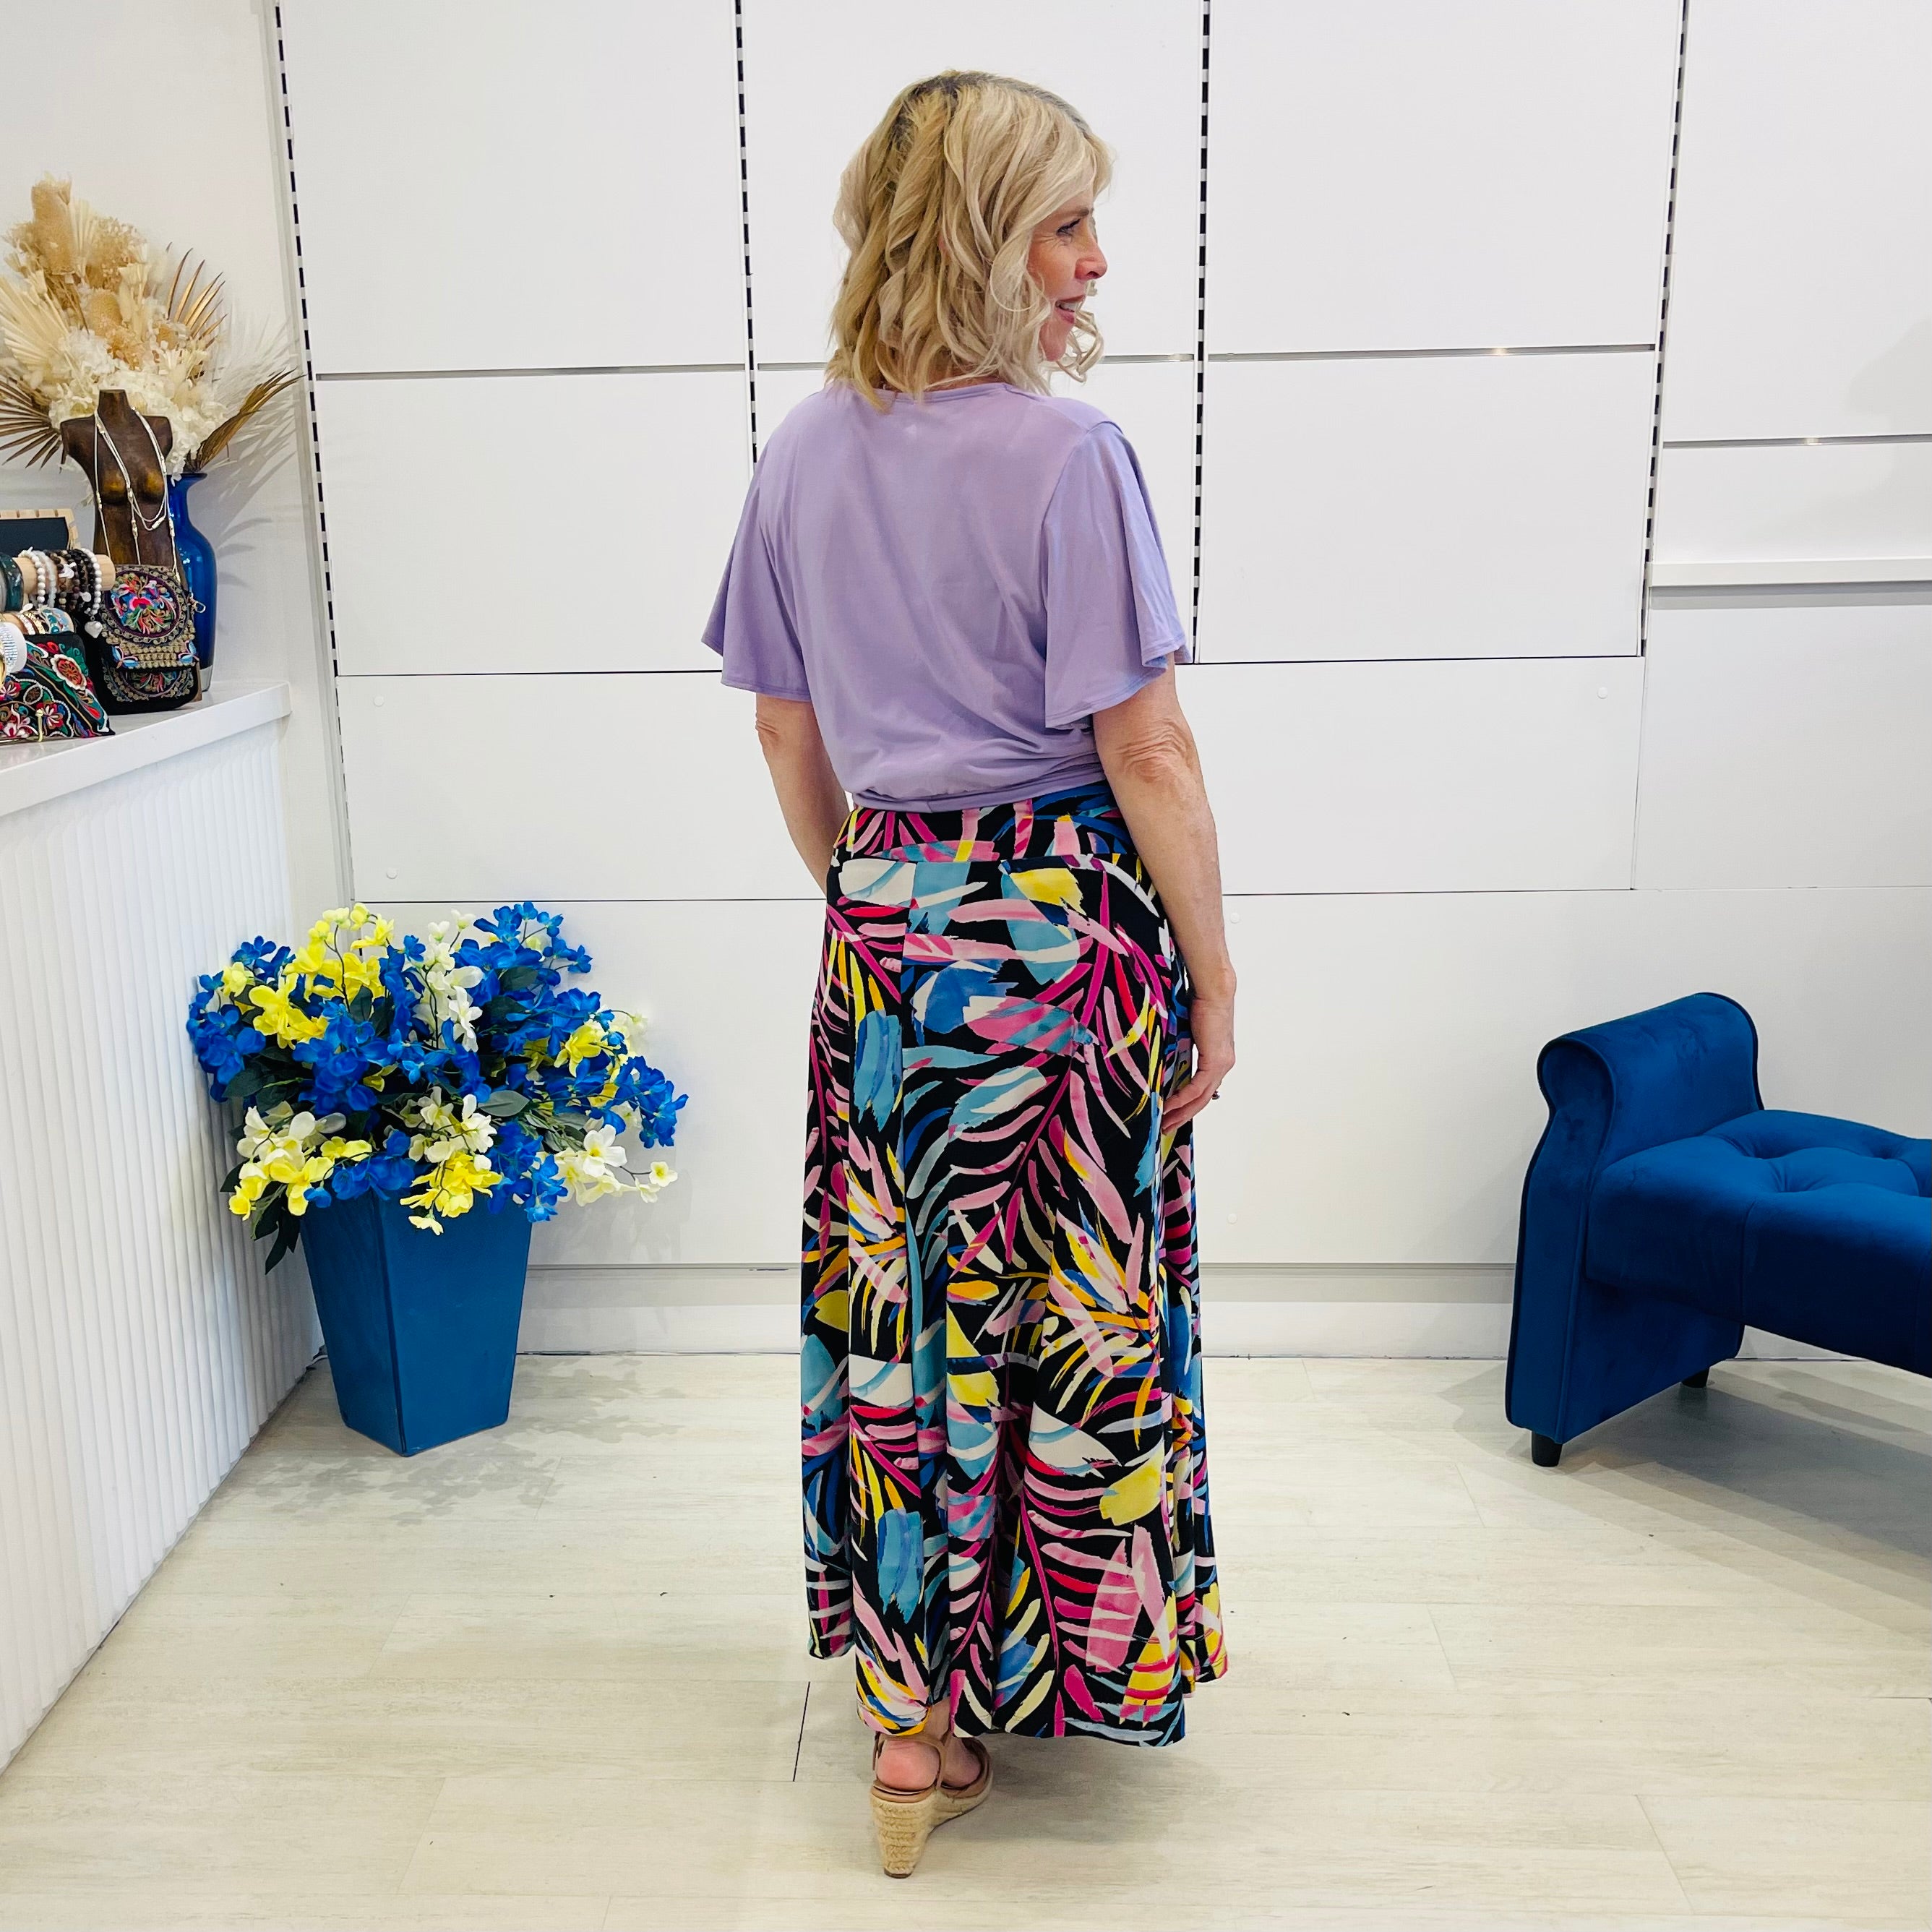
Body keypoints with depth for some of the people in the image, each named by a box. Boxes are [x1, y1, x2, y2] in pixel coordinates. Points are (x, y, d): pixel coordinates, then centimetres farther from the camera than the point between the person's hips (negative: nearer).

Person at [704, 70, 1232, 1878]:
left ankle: (913, 1715, 26)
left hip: (882, 931, 6)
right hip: (1063, 923, -6)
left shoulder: (802, 454, 5)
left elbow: (786, 732, 11)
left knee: (896, 1311, 13)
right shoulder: (1065, 454, -14)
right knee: (1075, 1310, 9)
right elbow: (1146, 749, -14)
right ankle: (1078, 1660, 28)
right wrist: (1214, 975, -4)